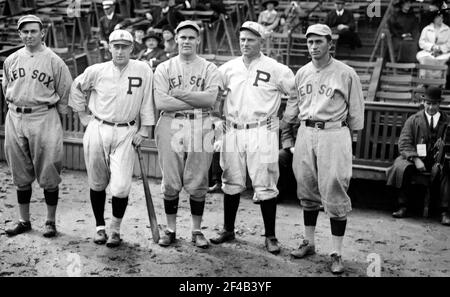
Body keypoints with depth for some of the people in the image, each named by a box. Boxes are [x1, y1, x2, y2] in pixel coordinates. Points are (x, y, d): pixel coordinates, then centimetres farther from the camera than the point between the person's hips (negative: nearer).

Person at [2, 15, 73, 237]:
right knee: (20, 175, 11)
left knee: (48, 174, -2)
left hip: (44, 119, -4)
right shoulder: (11, 60, 9)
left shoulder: (54, 61, -3)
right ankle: (24, 221, 22)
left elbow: (65, 92, 3)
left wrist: (54, 114, 4)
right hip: (15, 119, 4)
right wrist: (15, 107, 14)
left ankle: (50, 221, 11)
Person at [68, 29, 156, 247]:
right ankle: (100, 227, 27)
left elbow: (147, 102, 1)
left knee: (121, 186, -9)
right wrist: (84, 116, 11)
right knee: (97, 183, 10)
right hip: (97, 130, 2)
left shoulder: (143, 70, -3)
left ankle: (116, 229, 12)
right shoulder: (96, 71, 0)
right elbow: (76, 89, 16)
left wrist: (144, 130, -1)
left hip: (126, 133, -2)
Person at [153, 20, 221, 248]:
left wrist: (180, 94, -10)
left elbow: (210, 98, -10)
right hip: (171, 127, 0)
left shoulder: (209, 68, 8)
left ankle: (197, 231, 16)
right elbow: (160, 102, -7)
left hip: (200, 128, 0)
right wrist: (196, 100, -9)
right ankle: (170, 230, 18)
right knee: (170, 183, 4)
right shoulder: (164, 68, 7)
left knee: (198, 183, 4)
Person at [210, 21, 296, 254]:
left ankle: (270, 236, 8)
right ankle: (228, 230, 23)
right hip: (232, 132, 4)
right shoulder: (228, 68, 9)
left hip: (262, 132, -4)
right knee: (231, 183, 10)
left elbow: (298, 94, 2)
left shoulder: (276, 69, -2)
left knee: (265, 185, -2)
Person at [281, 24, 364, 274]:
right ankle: (308, 242, 25)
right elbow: (292, 105, 18)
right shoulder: (301, 73, 10)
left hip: (334, 134, -5)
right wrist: (281, 130, 10)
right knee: (307, 191, 11)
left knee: (334, 193, -5)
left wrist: (347, 135, 7)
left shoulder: (346, 74, -4)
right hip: (305, 133, 5)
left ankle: (336, 253, 3)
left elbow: (355, 112, 2)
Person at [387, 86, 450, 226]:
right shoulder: (413, 120, 8)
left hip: (437, 161, 0)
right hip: (415, 157, 0)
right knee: (401, 167, -30)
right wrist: (415, 159, -17)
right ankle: (403, 206, -19)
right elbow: (404, 143, 0)